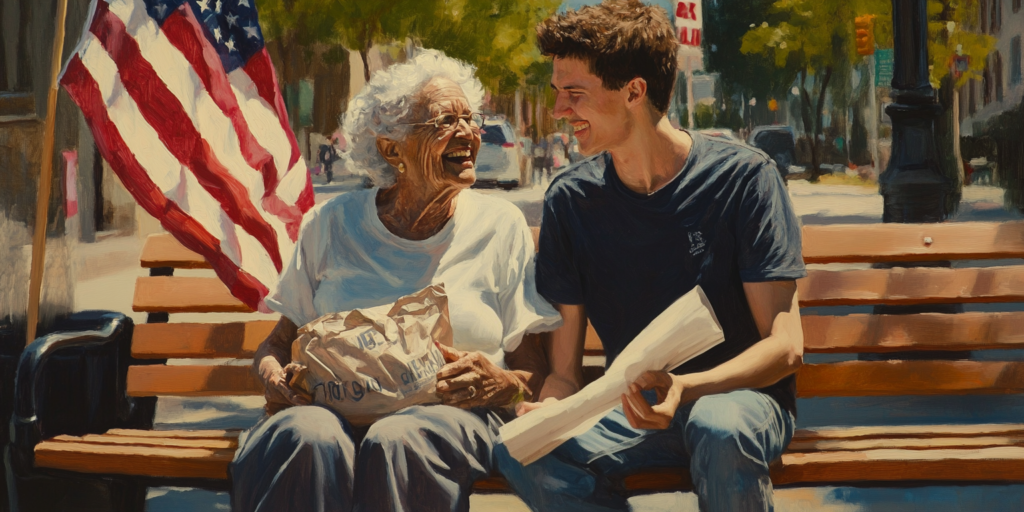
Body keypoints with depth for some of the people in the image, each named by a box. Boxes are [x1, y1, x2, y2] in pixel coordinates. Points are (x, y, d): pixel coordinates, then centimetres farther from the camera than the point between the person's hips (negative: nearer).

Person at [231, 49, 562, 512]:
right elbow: (279, 342, 19)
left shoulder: (501, 226, 10)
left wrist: (504, 385, -14)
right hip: (335, 407, 1)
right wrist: (273, 378, -5)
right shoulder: (332, 226, 13)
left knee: (395, 444, -37)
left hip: (450, 413, 0)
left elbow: (536, 369, 9)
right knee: (309, 440, -37)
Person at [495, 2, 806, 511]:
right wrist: (551, 407, -23)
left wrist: (685, 388, -31)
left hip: (739, 396, -2)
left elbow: (785, 345, -13)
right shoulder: (570, 199, 2)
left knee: (720, 430, -40)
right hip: (633, 409, 3)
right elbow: (563, 368, 2)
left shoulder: (743, 177, -9)